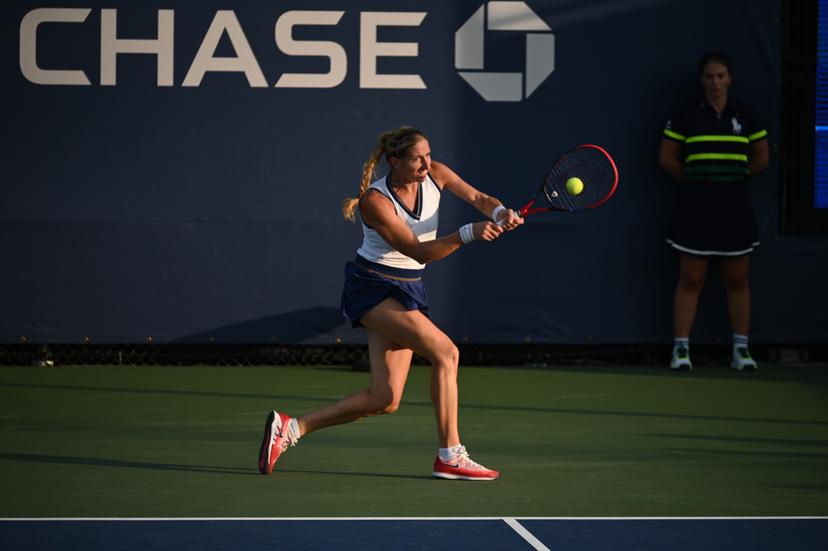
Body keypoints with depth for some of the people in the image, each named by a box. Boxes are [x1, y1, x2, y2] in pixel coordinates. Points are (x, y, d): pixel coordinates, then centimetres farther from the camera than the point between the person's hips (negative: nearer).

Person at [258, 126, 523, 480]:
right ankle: (450, 457, -19)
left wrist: (499, 213, -24)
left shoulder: (436, 175, -3)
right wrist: (468, 234, -36)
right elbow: (420, 251, -24)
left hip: (408, 290, 7)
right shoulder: (375, 201, -21)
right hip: (372, 287, -7)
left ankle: (291, 427, 10)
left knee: (384, 400, 1)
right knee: (445, 351, -23)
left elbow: (477, 198, 0)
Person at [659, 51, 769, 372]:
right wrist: (693, 180, 2)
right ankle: (681, 348, 0)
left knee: (737, 280, 4)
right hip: (695, 206, -2)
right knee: (691, 280, -2)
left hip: (735, 204, 2)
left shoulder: (745, 117, 7)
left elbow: (761, 159, 13)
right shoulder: (685, 116, 1)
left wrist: (732, 177, 7)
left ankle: (741, 349, 8)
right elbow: (667, 158, 4)